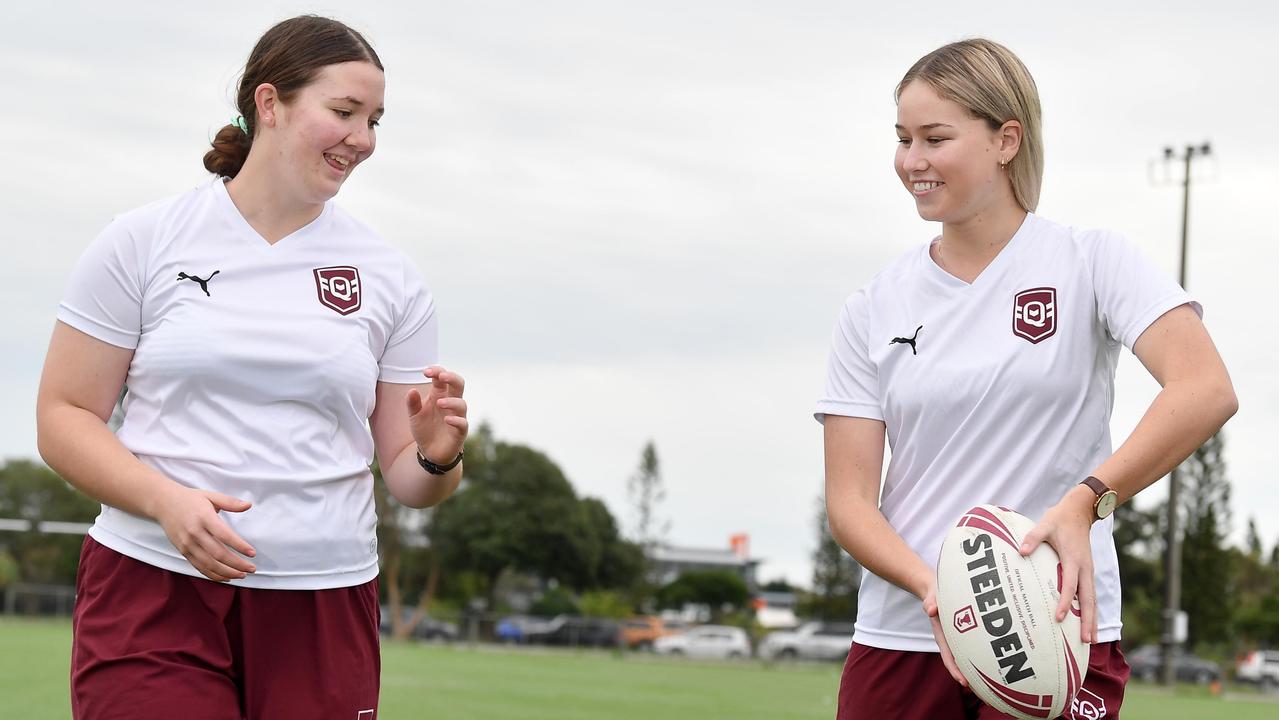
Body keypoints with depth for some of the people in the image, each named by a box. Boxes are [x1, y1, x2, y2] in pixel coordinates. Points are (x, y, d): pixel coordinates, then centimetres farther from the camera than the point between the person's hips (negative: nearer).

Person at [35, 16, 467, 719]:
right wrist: (168, 501, -16)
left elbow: (406, 478, 12)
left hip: (324, 606, 3)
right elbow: (63, 417, 0)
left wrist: (438, 456, -12)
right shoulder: (144, 241, 3)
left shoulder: (389, 278, 10)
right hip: (154, 590, -2)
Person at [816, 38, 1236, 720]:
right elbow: (848, 498, 1)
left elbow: (1206, 391, -17)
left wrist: (1085, 501, -29)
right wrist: (931, 585, -17)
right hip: (900, 637, 3)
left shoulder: (1091, 261, -1)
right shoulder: (872, 309, 7)